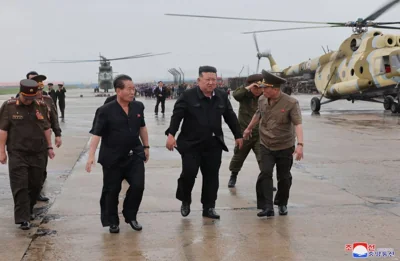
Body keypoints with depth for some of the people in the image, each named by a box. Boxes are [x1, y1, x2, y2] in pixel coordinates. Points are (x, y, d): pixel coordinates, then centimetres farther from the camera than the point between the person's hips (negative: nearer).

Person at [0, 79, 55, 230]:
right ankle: (23, 218, -4)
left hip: (38, 153, 3)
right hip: (17, 154, -3)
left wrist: (49, 147, 13)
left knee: (35, 185, 11)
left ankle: (29, 210, 31)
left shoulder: (41, 106, 5)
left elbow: (46, 128, 14)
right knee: (20, 186, -6)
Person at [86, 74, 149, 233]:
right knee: (111, 190, 6)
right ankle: (112, 222, 23)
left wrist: (146, 146, 19)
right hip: (112, 157, -4)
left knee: (138, 186, 0)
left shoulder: (138, 107, 1)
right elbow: (96, 134, -15)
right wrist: (91, 156, -22)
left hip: (134, 155, 4)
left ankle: (130, 216, 23)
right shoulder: (106, 111, -14)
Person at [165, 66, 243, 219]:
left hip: (214, 144, 4)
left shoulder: (222, 96, 5)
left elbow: (231, 117, 13)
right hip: (191, 143, -4)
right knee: (189, 173, -9)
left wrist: (238, 135, 16)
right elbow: (176, 116, -13)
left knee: (211, 176, 6)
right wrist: (171, 134, -25)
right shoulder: (188, 96, -9)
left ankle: (209, 207, 18)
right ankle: (185, 201, 17)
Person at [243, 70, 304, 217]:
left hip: (285, 147, -3)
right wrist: (249, 128, 33)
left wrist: (300, 144, -36)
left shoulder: (291, 103, -17)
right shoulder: (262, 100, -2)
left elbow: (298, 124, -24)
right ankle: (267, 207, -11)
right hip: (266, 146, 3)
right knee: (265, 174, -12)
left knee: (284, 177, 8)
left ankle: (282, 204, 31)